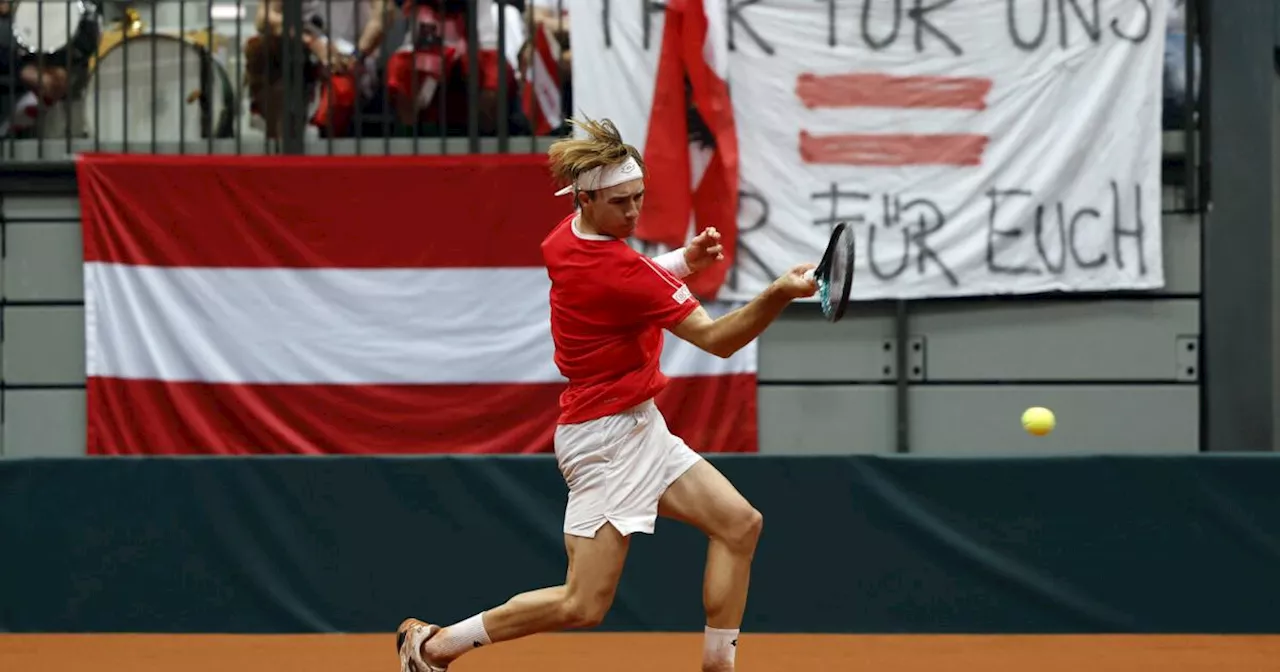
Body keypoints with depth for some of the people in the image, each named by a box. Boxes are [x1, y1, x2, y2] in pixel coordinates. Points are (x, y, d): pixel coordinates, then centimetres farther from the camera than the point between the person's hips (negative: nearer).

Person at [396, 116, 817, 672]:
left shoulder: (566, 237, 1)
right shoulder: (615, 270, -26)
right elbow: (716, 339, -27)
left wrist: (683, 259, 3)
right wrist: (779, 294, -41)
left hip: (637, 428, 10)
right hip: (608, 436, -10)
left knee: (739, 523, 5)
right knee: (584, 605, -7)